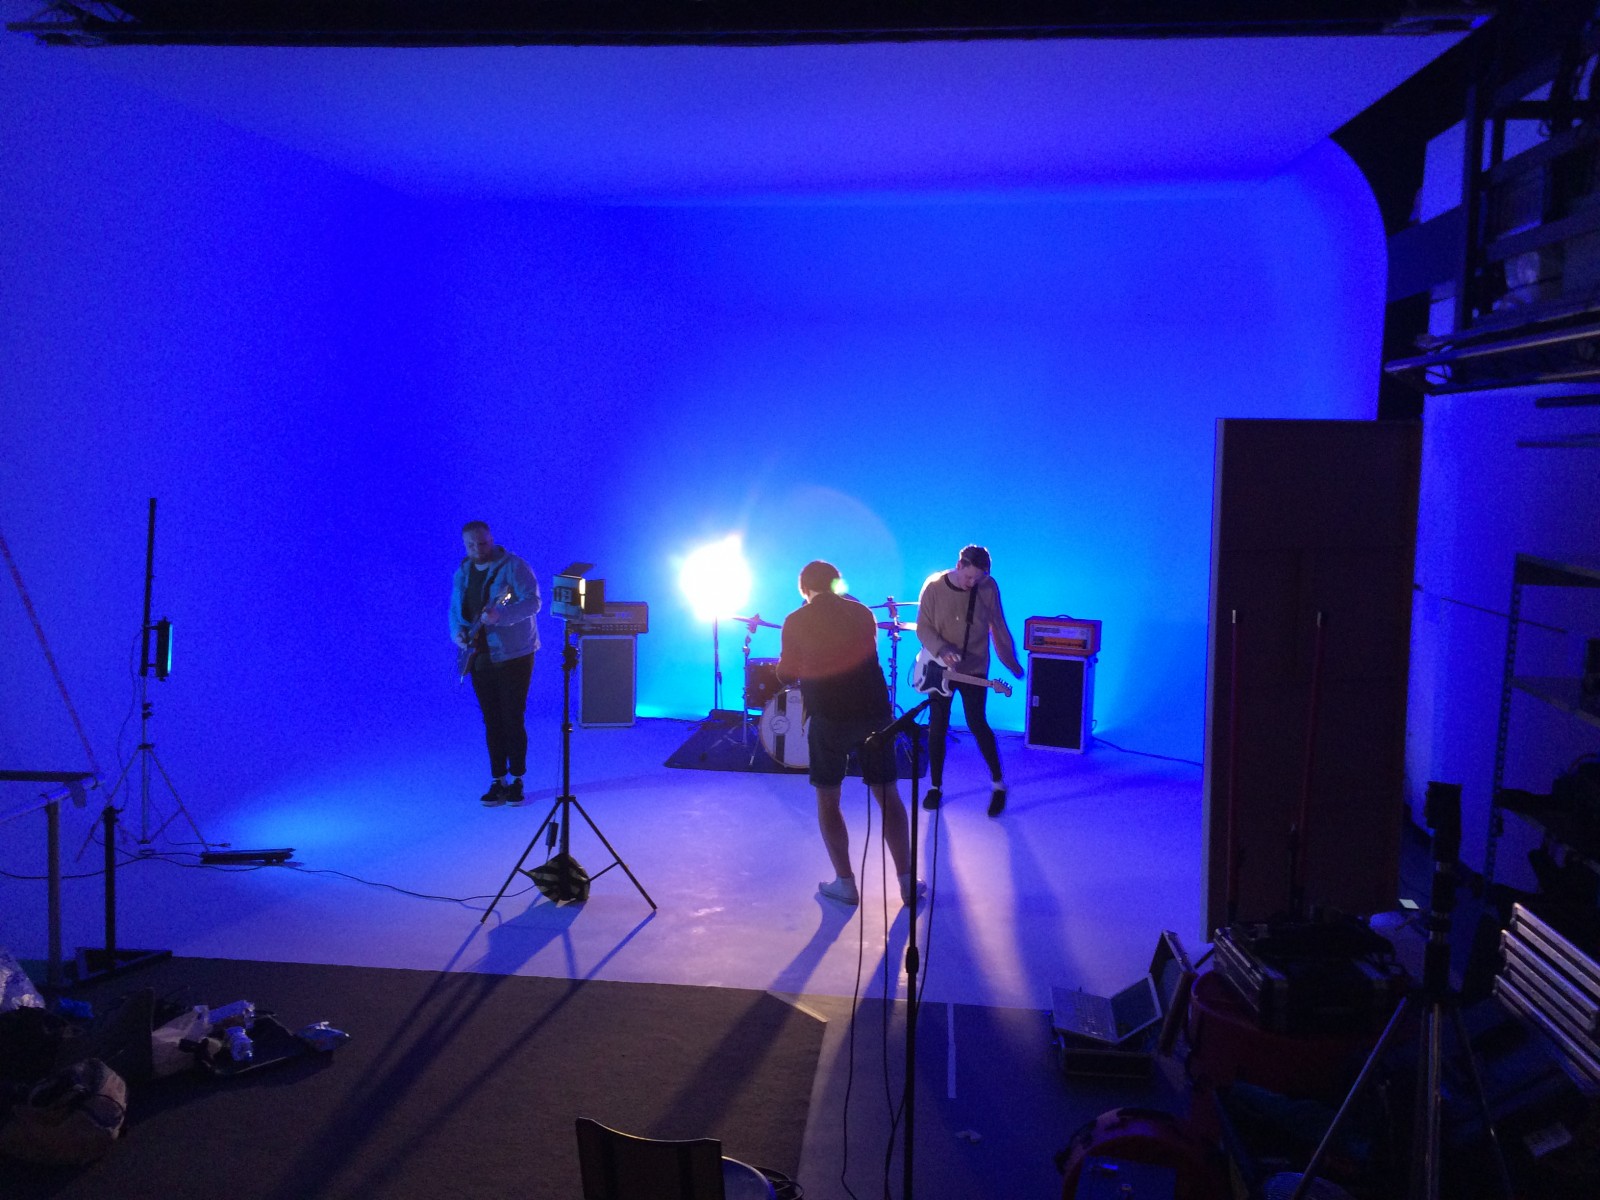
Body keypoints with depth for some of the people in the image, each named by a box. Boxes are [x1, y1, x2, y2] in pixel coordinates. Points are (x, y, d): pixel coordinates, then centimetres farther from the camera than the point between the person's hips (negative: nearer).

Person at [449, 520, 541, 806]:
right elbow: (455, 610, 16)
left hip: (513, 655, -6)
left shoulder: (514, 566, -10)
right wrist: (458, 633, -5)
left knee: (513, 719, -3)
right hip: (479, 658, 6)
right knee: (491, 721, 8)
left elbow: (532, 602, -20)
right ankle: (498, 780, 16)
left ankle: (516, 780, 8)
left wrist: (500, 616, -35)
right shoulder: (462, 574, 11)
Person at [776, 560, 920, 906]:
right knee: (888, 796, 11)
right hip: (874, 711, 3)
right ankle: (908, 882, 12)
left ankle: (846, 884, 10)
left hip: (829, 717, -3)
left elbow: (787, 674, 5)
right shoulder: (862, 612, 7)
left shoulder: (796, 622, -2)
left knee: (827, 800, 12)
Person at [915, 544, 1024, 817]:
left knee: (977, 725, -4)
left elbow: (999, 627, 2)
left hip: (974, 669, -1)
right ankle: (935, 786, 20)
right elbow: (923, 627, -9)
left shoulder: (989, 587, -8)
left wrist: (1012, 663, 7)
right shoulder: (934, 586, -11)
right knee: (937, 728, 5)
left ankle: (998, 783, 13)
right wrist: (942, 651, -26)